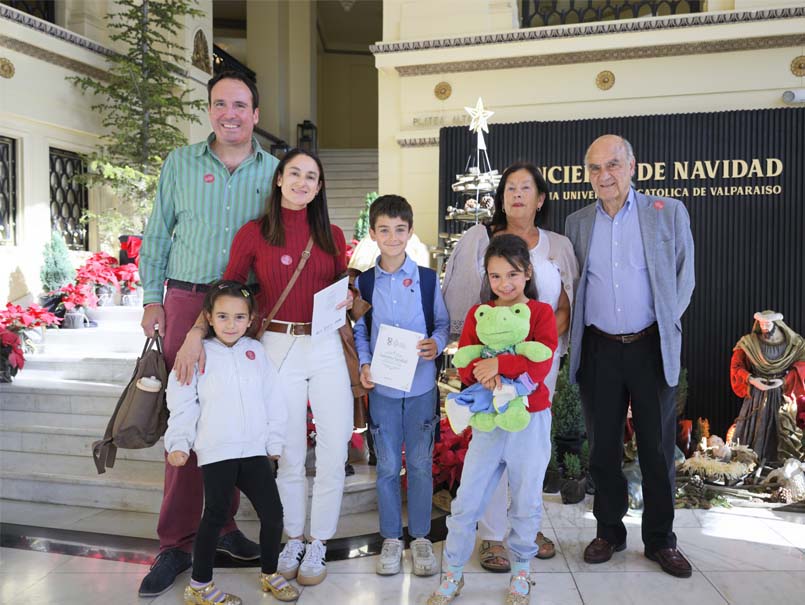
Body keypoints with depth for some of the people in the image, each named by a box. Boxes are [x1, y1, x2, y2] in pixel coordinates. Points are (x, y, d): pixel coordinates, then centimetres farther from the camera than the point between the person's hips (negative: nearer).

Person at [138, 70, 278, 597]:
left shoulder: (274, 171, 7)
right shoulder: (180, 164, 6)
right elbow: (157, 235, 9)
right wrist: (152, 298, 4)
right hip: (187, 301, -1)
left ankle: (222, 523, 24)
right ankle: (176, 542, 11)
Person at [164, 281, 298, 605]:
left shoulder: (256, 351, 7)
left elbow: (271, 399, 9)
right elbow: (182, 405, -1)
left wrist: (275, 442, 9)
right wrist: (178, 443, -9)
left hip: (255, 449, 4)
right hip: (216, 453, -3)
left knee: (273, 513, 7)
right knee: (215, 517, 4)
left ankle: (269, 574, 29)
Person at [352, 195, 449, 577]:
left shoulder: (427, 279, -1)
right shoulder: (363, 282, 1)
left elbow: (443, 324, 6)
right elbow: (359, 332, 7)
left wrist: (436, 344, -15)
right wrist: (364, 365, -9)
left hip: (421, 385, 0)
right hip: (382, 387, 1)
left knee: (421, 463, 9)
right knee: (387, 466, 9)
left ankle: (420, 537, 26)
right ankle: (391, 539, 26)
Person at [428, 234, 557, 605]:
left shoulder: (541, 313, -5)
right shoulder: (477, 314, 3)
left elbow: (541, 364, -17)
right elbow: (463, 365, -4)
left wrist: (499, 363, -28)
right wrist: (483, 375, -24)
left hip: (531, 420, -2)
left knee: (526, 502, 12)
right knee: (465, 502, 5)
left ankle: (520, 573, 33)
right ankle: (452, 574, 22)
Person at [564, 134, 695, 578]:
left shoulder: (668, 213, 0)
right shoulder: (577, 223, 7)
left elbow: (683, 277, 4)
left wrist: (665, 324, -2)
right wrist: (574, 332, 2)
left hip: (652, 347, -2)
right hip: (598, 349, 2)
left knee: (657, 448, 7)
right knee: (602, 446, 10)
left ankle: (660, 540, 23)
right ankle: (609, 532, 26)